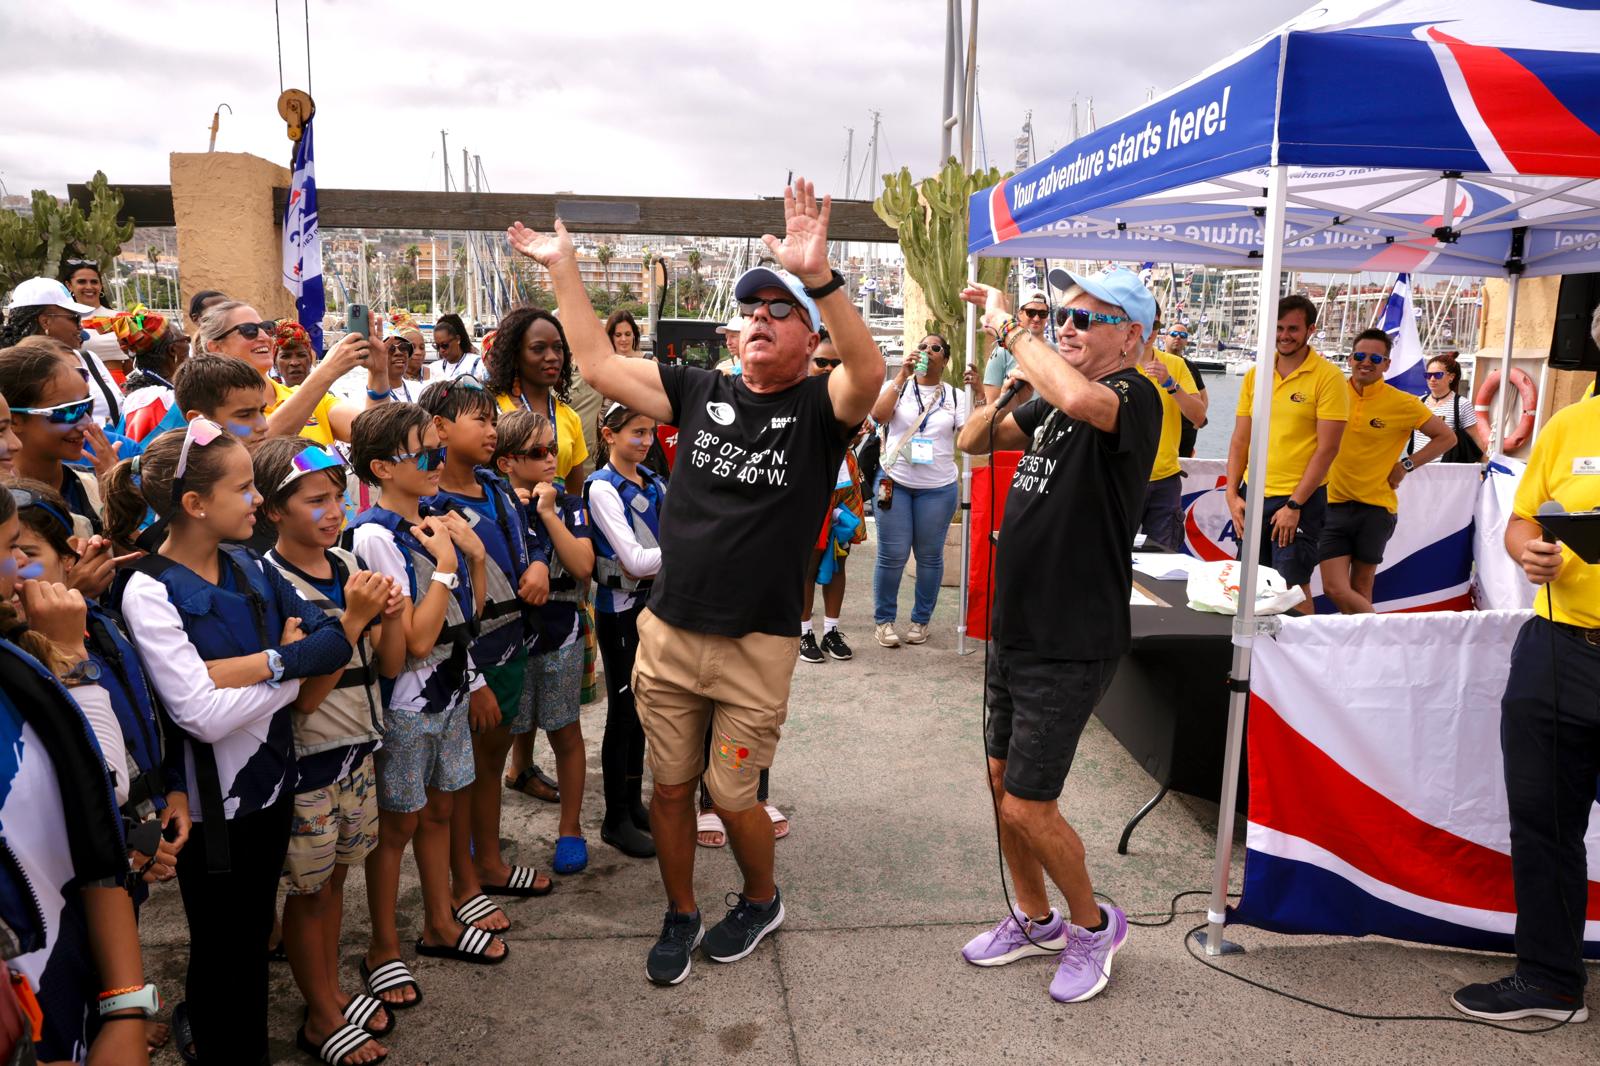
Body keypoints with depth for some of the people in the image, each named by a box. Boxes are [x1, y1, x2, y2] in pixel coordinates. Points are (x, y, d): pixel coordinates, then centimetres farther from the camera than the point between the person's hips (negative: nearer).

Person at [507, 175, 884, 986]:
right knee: (670, 787, 14)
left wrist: (819, 276, -43)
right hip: (668, 633, 4)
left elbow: (869, 373, -30)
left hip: (757, 645, -4)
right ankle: (680, 918, 37)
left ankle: (762, 900, 39)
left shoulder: (819, 409, -8)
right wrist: (564, 268, 3)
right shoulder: (701, 392, 4)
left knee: (730, 796, 8)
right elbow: (598, 364, 6)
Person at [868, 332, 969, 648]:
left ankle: (921, 620, 20)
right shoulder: (898, 387, 6)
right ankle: (883, 620, 12)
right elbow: (878, 414, -13)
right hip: (895, 483, -1)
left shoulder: (956, 396, 7)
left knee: (930, 556, 7)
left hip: (938, 488, 1)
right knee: (892, 555, -1)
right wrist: (903, 375, -15)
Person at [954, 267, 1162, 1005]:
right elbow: (974, 441, 10)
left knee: (1027, 806, -3)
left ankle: (1093, 924, 24)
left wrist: (1009, 328, -25)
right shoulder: (1049, 402, 9)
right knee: (1002, 780, 17)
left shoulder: (1134, 397, -15)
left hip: (1071, 645, -8)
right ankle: (1035, 920, 38)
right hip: (1014, 631, 8)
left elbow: (1080, 400, -38)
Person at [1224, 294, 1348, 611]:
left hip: (1300, 500, -5)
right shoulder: (1255, 374, 8)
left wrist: (1295, 505, -14)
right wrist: (1232, 494, 1)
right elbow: (1240, 440, 10)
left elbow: (1327, 448, -11)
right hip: (1253, 494, 5)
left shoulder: (1328, 377, -7)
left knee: (1293, 585, 1)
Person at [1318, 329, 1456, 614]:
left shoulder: (1403, 404, -3)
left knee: (1361, 588, 7)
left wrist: (1406, 465, -3)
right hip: (1333, 504, 2)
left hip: (1375, 507, -2)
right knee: (1334, 588, -5)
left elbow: (1447, 437, 6)